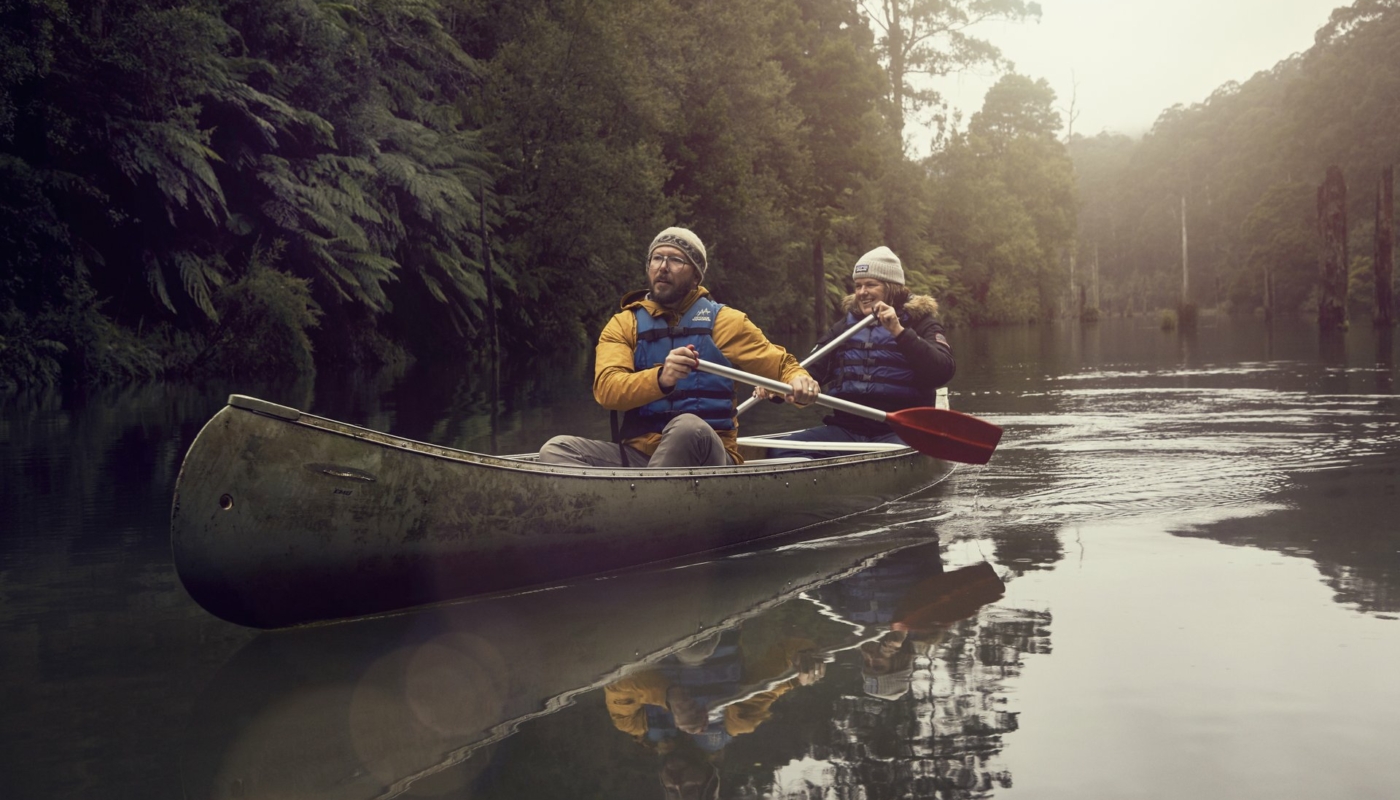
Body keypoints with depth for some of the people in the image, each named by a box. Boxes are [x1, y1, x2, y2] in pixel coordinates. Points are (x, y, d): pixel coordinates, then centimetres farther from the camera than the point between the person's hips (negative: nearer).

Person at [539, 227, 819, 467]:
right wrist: (660, 379, -28)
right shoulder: (623, 324, 11)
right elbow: (606, 389, -7)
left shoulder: (723, 322, 9)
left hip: (706, 457, -2)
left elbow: (781, 364, 15)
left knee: (688, 426, -36)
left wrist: (799, 381, -12)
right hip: (637, 454, 3)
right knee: (557, 449, -21)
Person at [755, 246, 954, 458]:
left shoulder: (918, 321, 5)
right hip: (846, 429, 5)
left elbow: (943, 372, -12)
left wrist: (899, 331, -21)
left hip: (900, 433, -5)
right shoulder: (846, 325, 19)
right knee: (781, 450, -17)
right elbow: (813, 368, 9)